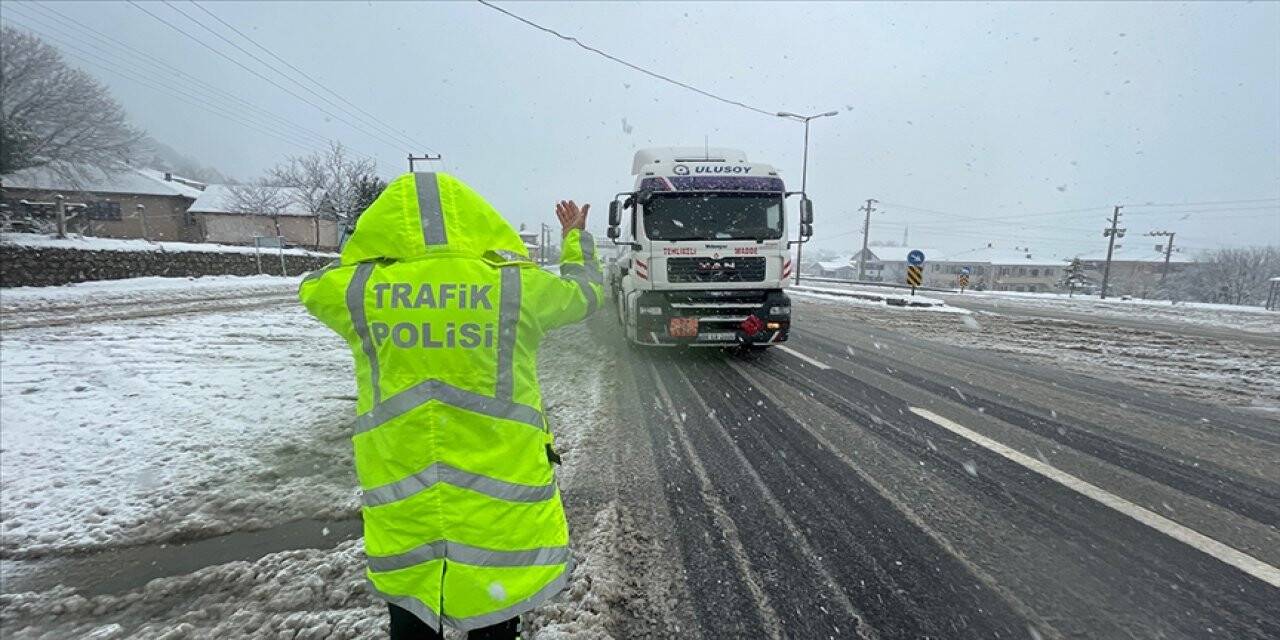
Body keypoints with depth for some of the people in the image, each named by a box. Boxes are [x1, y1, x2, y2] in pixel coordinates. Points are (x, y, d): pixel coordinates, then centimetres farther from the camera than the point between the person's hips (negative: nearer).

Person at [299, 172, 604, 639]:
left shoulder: (358, 291, -6)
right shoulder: (518, 285, -9)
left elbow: (314, 287, 18)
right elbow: (585, 292, 11)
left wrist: (376, 255, 31)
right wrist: (576, 237, 30)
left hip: (400, 506, 2)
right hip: (501, 496, -1)